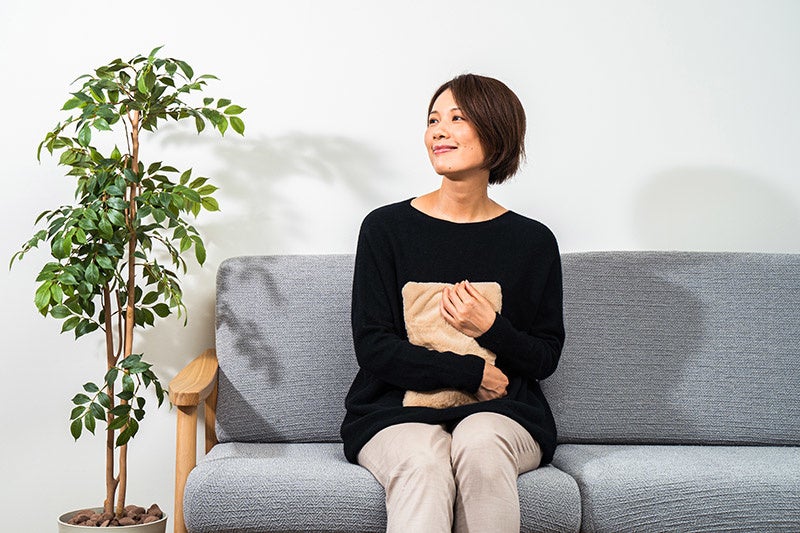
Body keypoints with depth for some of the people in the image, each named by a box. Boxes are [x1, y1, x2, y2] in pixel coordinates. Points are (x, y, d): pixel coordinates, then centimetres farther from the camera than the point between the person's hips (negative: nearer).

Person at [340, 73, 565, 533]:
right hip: (398, 412, -1)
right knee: (421, 464, -34)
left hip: (501, 413, 1)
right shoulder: (386, 227, 2)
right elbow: (373, 349, -3)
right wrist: (471, 373, -10)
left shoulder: (533, 241, 5)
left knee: (479, 448, -33)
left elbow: (546, 358, 9)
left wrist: (492, 330, -11)